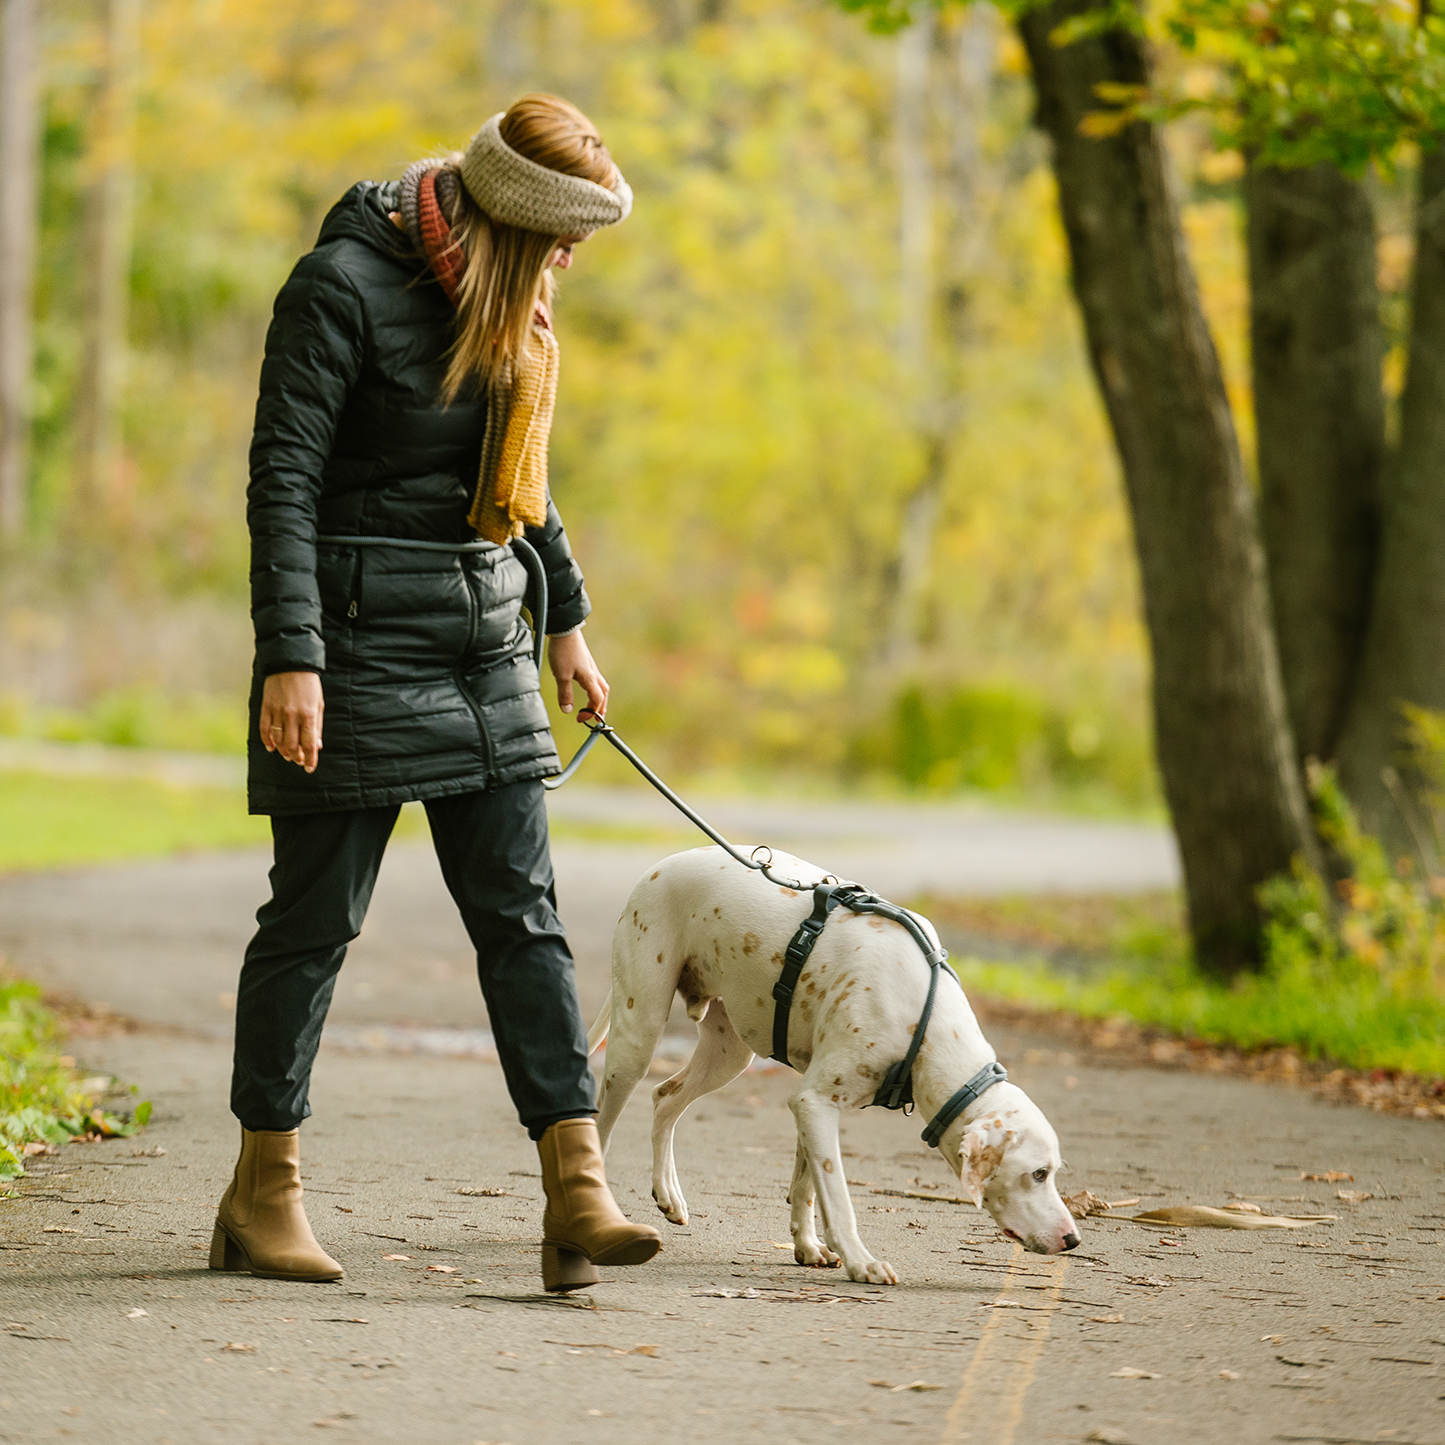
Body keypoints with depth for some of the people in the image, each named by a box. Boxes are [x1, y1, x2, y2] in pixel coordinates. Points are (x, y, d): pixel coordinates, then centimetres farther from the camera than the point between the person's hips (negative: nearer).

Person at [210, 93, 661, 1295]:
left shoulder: (507, 304, 10)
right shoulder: (343, 285, -13)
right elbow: (283, 480, -16)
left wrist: (566, 620, 26)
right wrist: (290, 657, -22)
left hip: (484, 642, 7)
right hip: (363, 641, -7)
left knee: (523, 915, -1)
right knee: (317, 916, 1)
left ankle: (578, 1195, -5)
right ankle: (263, 1194, 12)